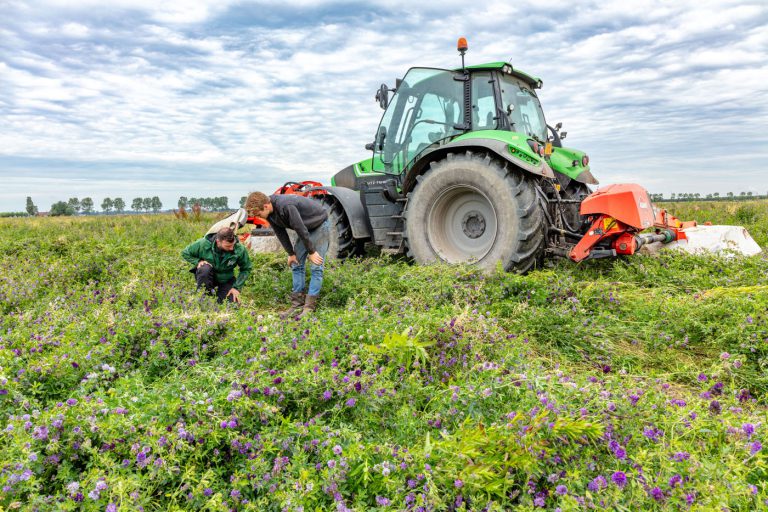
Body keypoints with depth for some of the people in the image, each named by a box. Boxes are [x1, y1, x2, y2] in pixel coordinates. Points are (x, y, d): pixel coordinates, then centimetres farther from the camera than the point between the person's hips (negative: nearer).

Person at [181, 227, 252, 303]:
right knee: (205, 269, -37)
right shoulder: (203, 244, -26)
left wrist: (237, 287, -13)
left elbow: (246, 269, -8)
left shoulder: (240, 250, -25)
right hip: (206, 277, -1)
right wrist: (198, 261, -23)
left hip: (225, 280, 2)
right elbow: (185, 253, -6)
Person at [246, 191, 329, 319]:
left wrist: (311, 252, -20)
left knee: (316, 267, -11)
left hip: (320, 225, -8)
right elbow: (280, 233, 0)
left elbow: (301, 229, -29)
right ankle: (297, 304, 7)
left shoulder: (286, 206, -36)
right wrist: (291, 253, 0)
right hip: (306, 228, 8)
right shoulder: (269, 212, -10)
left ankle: (310, 307, -10)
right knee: (296, 264, 5)